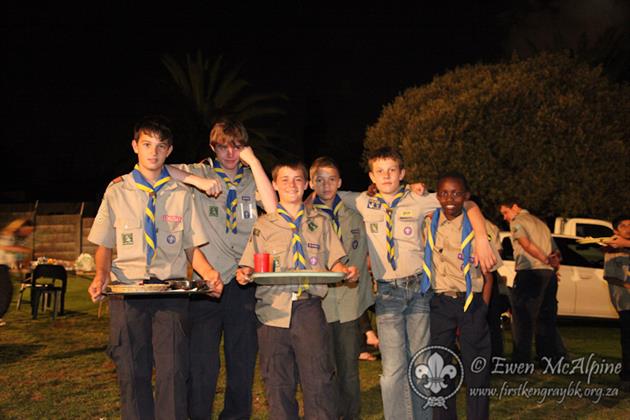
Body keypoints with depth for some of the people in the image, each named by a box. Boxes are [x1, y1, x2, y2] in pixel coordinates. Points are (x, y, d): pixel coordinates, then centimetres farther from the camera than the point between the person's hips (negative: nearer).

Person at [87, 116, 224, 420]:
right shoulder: (117, 192, 10)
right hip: (127, 292, 0)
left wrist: (209, 273, -11)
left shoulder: (181, 195, 11)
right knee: (132, 375, 1)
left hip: (172, 291, 0)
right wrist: (101, 275, -8)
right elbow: (104, 246, 12)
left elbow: (191, 247, 9)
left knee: (173, 374, -10)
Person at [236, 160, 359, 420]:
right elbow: (250, 265, 10)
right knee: (277, 384, 3)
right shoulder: (264, 224, 15)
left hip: (309, 308, 0)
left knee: (318, 380, -7)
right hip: (273, 309, 1)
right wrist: (244, 274, -12)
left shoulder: (320, 222, 17)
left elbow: (334, 260, 13)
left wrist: (345, 271, -9)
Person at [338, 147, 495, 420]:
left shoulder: (419, 200, 4)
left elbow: (467, 205, 8)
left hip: (419, 287, 0)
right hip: (387, 292, 0)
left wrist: (481, 240, -3)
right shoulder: (364, 203, 6)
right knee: (393, 368, -9)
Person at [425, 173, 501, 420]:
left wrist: (481, 311, -4)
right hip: (440, 304, 1)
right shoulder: (429, 226, 4)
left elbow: (488, 275, 3)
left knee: (477, 371, 1)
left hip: (471, 302, -1)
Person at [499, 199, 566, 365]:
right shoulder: (540, 222, 26)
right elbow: (556, 251, 23)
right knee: (546, 319, 14)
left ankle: (521, 361, -8)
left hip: (529, 272, -8)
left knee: (522, 319, -5)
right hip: (549, 274, 8)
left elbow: (526, 244, -15)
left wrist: (545, 260, -10)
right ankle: (556, 357, 15)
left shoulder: (517, 221, 1)